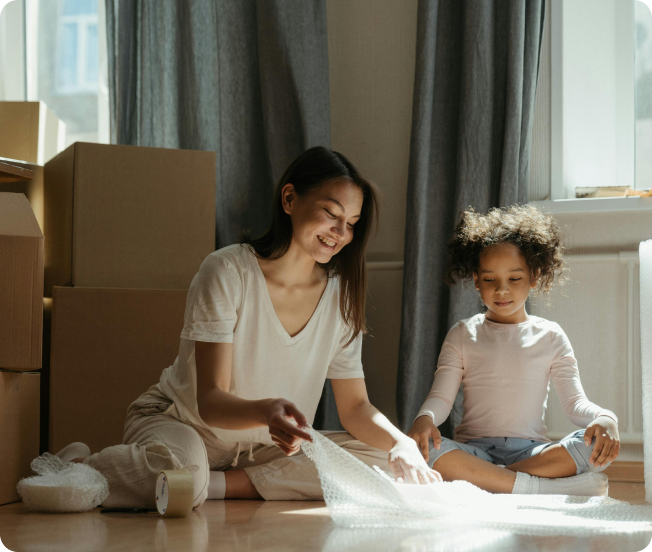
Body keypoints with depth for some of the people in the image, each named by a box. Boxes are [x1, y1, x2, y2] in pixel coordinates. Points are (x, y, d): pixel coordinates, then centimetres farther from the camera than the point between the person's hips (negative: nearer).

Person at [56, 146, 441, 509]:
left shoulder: (341, 297, -3)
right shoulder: (228, 272, -18)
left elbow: (355, 406, -1)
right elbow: (210, 401, -24)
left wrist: (399, 443, -23)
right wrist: (267, 412, -47)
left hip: (267, 447, 5)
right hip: (182, 423, -5)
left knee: (378, 459, -17)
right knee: (180, 467, -41)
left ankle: (223, 484, -20)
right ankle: (76, 467, -10)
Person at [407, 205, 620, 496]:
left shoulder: (550, 336, 14)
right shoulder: (462, 335, 13)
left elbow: (575, 401, 6)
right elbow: (441, 396, 4)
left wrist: (604, 419, -18)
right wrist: (425, 418, -21)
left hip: (531, 450, 1)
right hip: (473, 449, -1)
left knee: (597, 444, -29)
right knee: (422, 448, -35)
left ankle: (479, 478, -31)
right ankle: (545, 487, -36)